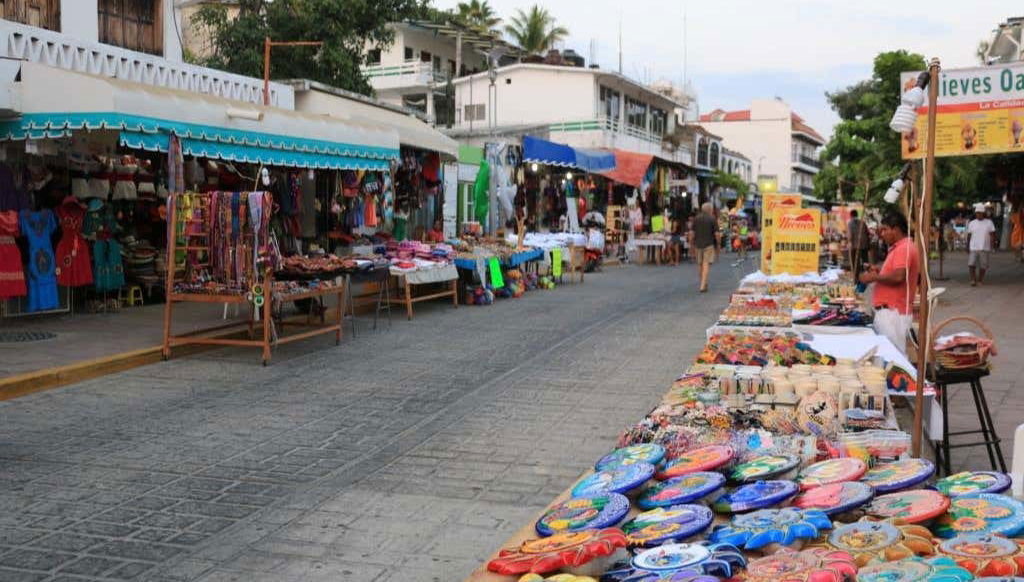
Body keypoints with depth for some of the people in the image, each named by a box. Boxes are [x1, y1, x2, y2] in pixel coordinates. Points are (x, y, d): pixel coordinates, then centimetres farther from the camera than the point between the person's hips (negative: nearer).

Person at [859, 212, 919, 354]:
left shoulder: (904, 248, -14)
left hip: (893, 312, -11)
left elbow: (898, 277, -25)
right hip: (889, 310, 11)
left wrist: (874, 277, -12)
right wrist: (879, 272, 13)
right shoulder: (899, 247, 20)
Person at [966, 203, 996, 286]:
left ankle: (980, 280, 16)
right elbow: (969, 236, 11)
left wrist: (991, 245, -11)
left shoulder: (989, 222, 3)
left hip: (984, 248, -1)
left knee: (983, 266, 3)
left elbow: (993, 235, 2)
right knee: (971, 264, -11)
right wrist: (967, 247, 8)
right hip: (973, 248, 1)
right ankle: (973, 280, -5)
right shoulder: (971, 223, 8)